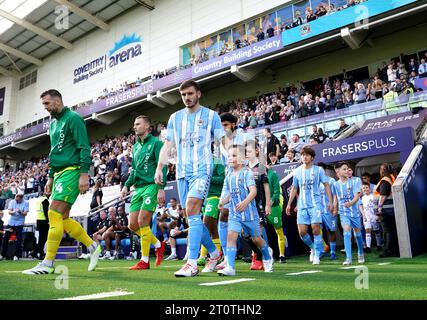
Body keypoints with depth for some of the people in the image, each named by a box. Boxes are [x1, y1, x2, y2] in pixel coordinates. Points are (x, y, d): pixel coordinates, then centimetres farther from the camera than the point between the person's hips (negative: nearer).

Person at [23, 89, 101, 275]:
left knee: (54, 213, -14)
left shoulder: (73, 118, -5)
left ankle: (48, 263, -9)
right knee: (62, 218, 5)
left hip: (72, 171, -9)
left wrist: (84, 174, -20)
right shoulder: (53, 124, 21)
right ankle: (92, 246, 16)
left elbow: (84, 148, -13)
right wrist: (50, 178, 23)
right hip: (59, 173, 9)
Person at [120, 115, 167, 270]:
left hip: (151, 186, -8)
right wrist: (127, 185, 14)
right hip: (138, 188, 8)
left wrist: (161, 188, -18)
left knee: (142, 222, -11)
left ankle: (145, 261, 2)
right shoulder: (136, 146, 19)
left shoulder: (156, 143, -4)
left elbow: (162, 167, -11)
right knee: (132, 225, 4)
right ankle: (158, 245, 23)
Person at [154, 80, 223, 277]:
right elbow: (167, 145, 16)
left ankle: (192, 264, -18)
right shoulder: (175, 117, 16)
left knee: (191, 211, -20)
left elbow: (221, 143, 6)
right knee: (193, 217, 7)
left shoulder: (211, 116, 6)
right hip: (182, 172, 5)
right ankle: (214, 253, 25)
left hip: (202, 170, -5)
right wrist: (159, 168, 6)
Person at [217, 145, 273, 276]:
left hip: (249, 212, -4)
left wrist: (245, 202, -42)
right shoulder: (229, 174, 6)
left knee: (256, 238, 13)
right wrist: (223, 202, -8)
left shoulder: (247, 172, -12)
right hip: (234, 213, 4)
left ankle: (268, 259, 40)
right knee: (231, 235, -16)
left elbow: (253, 190, -24)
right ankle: (230, 267, -16)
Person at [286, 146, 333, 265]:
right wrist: (289, 204, 15)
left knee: (316, 229, -9)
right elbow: (294, 188, 17)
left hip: (315, 204, -3)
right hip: (302, 205, 3)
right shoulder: (297, 171, 9)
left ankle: (317, 255, 6)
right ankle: (312, 247, 26)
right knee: (302, 231, -2)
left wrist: (330, 201, -6)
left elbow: (326, 185, 3)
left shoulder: (318, 170, 1)